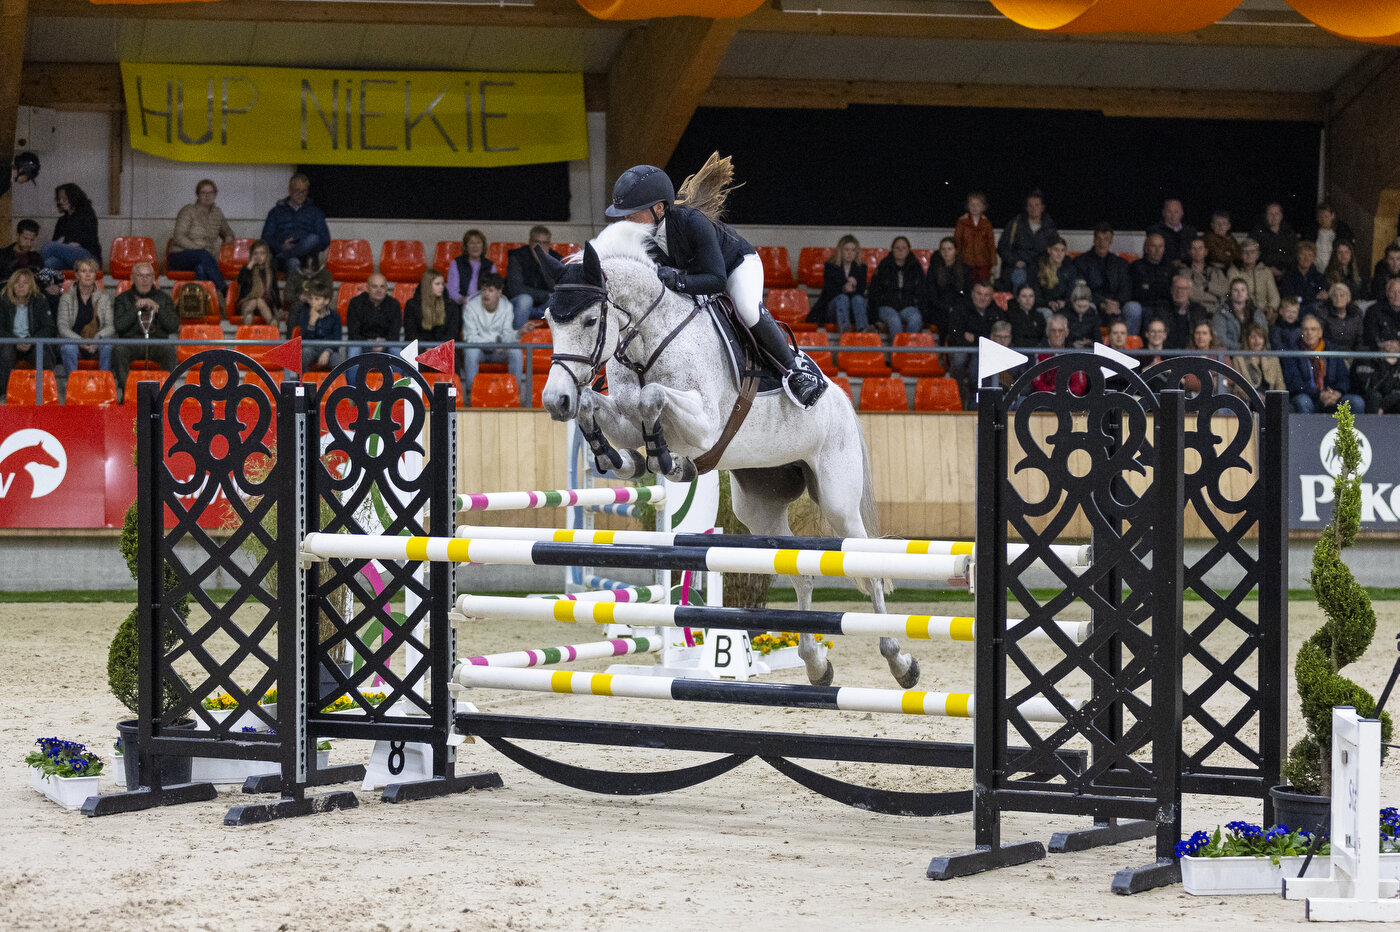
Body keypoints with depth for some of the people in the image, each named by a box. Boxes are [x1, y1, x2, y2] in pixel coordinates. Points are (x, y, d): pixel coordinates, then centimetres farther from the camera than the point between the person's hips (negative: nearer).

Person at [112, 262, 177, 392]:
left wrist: (157, 308, -4)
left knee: (169, 350, -33)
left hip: (157, 343, 0)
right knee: (118, 351, -33)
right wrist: (137, 307, -6)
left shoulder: (163, 298, 17)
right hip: (131, 341, 0)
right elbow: (119, 326, -1)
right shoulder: (122, 299, 15)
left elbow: (174, 327, 6)